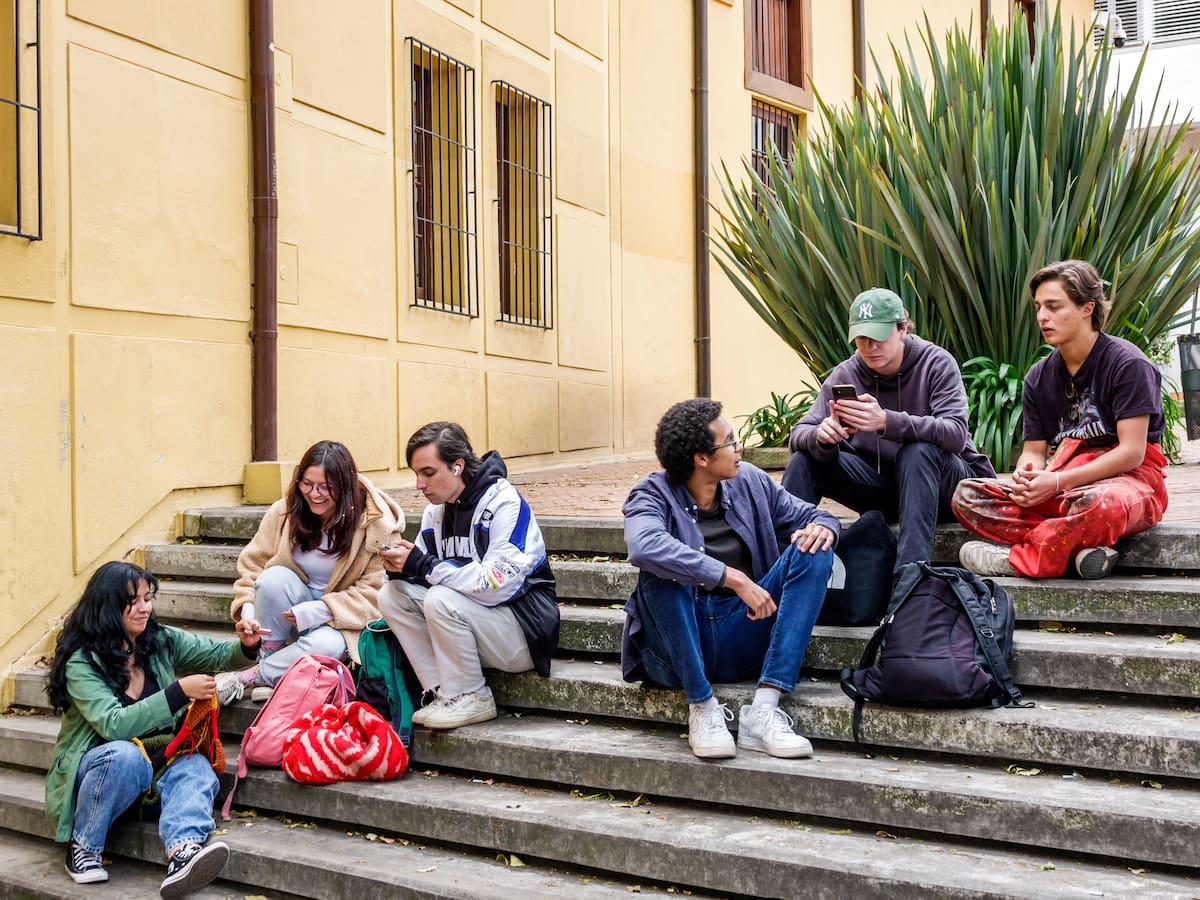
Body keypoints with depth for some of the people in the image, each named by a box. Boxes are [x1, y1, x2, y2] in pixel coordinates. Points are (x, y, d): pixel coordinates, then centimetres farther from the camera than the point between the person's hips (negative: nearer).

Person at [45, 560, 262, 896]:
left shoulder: (160, 641, 0)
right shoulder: (81, 662, -16)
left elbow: (220, 654, 6)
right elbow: (114, 725, -28)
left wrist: (247, 646, -17)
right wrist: (180, 692, -32)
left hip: (155, 767, 4)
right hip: (95, 769, -4)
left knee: (196, 765, -27)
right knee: (126, 754, -37)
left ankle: (183, 852, -52)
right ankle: (84, 848, -17)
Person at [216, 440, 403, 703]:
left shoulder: (375, 523, -13)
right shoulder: (284, 512, -5)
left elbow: (373, 591, -14)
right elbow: (252, 564, -2)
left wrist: (321, 610, -25)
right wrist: (247, 609, -21)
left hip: (340, 620, -2)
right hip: (291, 611, 2)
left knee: (326, 645, -36)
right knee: (274, 577, -29)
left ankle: (252, 677, -14)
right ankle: (270, 656, -14)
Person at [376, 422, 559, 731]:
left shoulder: (504, 503, -18)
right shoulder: (435, 511, 6)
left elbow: (498, 584, -29)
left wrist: (422, 565, -28)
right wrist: (401, 567, -17)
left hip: (524, 634, -8)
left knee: (441, 599, -30)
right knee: (392, 595, -8)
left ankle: (472, 698, -11)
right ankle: (443, 693, -7)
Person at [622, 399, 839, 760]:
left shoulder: (750, 482, 4)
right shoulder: (653, 496, -10)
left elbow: (813, 516, 13)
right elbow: (644, 546, -33)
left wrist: (823, 527, -13)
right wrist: (735, 579, -36)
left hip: (743, 644, 4)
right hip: (678, 654, -4)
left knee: (814, 551, -13)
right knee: (661, 566, -30)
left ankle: (763, 710, -23)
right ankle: (702, 707, -20)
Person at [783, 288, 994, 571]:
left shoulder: (936, 363, -14)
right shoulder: (846, 374, -4)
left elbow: (956, 434, -30)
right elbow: (798, 435, -10)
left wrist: (887, 421, -45)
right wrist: (821, 436, -36)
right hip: (886, 487, 4)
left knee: (918, 450, -36)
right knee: (806, 458, -15)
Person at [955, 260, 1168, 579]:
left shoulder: (1127, 363, -8)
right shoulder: (1039, 377, 11)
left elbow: (1132, 452, -14)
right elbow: (1034, 450, 10)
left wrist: (1057, 482, -23)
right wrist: (1026, 476, -17)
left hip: (1127, 479, -6)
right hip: (1061, 487, 6)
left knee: (1096, 503, -44)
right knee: (967, 496, -15)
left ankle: (1016, 560, -20)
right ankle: (1081, 549, -27)